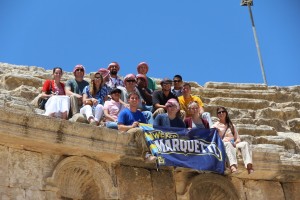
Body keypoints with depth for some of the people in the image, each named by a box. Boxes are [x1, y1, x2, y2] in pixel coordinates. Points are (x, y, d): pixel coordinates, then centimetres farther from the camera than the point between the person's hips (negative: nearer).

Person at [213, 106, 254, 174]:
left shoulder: (232, 126, 25)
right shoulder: (215, 126, 15)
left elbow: (238, 139, 18)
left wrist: (235, 143, -6)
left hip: (233, 144, 4)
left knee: (245, 143, -28)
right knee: (228, 144, -40)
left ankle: (249, 165, -51)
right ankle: (233, 165, -66)